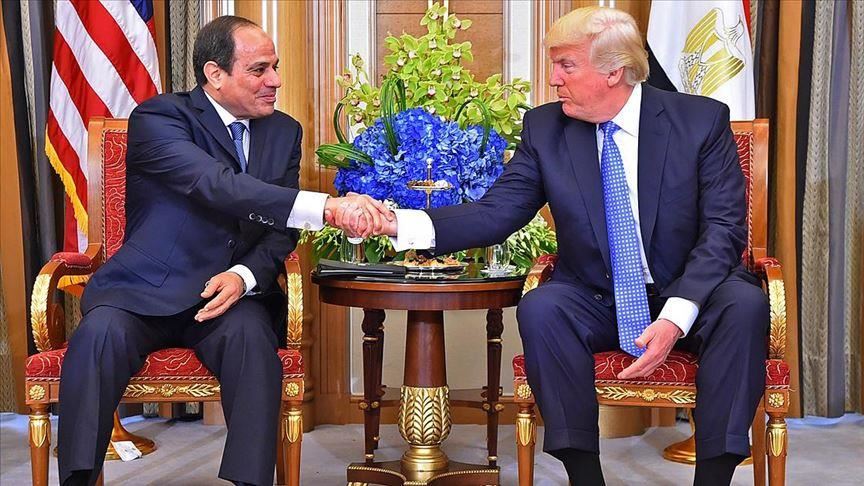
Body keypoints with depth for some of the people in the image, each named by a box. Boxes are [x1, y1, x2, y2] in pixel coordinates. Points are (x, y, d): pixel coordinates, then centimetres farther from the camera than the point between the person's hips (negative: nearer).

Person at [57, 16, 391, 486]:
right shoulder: (158, 117, -8)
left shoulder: (284, 131, 10)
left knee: (251, 334, -31)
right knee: (100, 333, -32)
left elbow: (281, 229, 7)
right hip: (147, 290, -2)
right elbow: (219, 187, -26)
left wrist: (244, 277, -17)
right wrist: (328, 206, -38)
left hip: (232, 290, 3)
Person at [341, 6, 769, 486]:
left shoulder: (702, 120, -8)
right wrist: (396, 223, -23)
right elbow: (495, 213, -7)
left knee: (744, 304, -31)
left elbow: (725, 228, -12)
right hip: (597, 303, 1)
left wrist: (676, 317, -27)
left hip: (691, 294, -1)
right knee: (540, 308, -29)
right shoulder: (545, 128, -2)